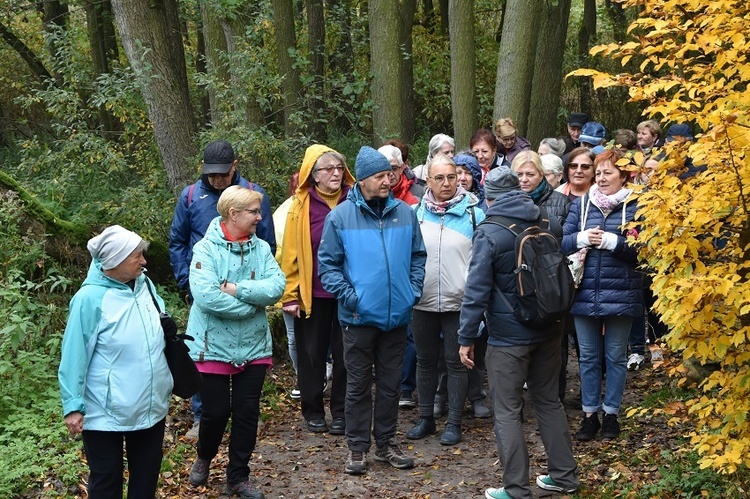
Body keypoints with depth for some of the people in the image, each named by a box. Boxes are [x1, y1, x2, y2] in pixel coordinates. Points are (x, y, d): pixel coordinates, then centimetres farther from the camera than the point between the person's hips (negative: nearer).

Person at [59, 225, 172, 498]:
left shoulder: (145, 285, 1)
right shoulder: (90, 298, -17)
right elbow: (75, 356, -15)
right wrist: (73, 405, -15)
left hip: (151, 406, 6)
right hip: (106, 412, -6)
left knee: (147, 474, 18)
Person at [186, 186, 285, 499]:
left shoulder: (261, 248, 2)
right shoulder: (206, 249, -13)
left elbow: (277, 286, -12)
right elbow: (206, 297, -25)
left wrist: (237, 289, -21)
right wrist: (252, 304, -17)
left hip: (254, 347, 4)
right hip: (214, 347, -4)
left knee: (247, 414, 8)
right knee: (216, 412, 6)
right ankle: (204, 457, 37)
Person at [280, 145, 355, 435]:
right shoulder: (301, 206, -3)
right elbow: (291, 253, -3)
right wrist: (290, 296, -7)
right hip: (313, 294, -1)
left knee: (345, 353, 8)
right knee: (312, 354, 10)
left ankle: (341, 412, 21)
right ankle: (313, 411, 24)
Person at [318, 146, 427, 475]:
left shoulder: (404, 212, 4)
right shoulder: (340, 216, -6)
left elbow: (417, 255, 12)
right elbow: (327, 263, -3)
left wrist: (414, 289, 1)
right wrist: (348, 295, -13)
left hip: (397, 314, 3)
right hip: (359, 316, -3)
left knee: (391, 383, 13)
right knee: (359, 385, 7)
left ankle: (386, 442, 27)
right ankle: (357, 447, 18)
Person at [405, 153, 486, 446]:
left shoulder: (472, 213, -3)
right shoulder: (416, 213, 4)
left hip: (459, 301, -2)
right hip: (423, 301, 3)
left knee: (456, 362, 5)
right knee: (425, 360, 13)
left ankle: (454, 422, 16)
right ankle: (425, 418, 25)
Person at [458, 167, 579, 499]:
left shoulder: (489, 234, -13)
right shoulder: (542, 224, 6)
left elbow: (477, 290, -16)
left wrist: (466, 338, -11)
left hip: (508, 335, -6)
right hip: (547, 329, 7)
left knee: (507, 412, 1)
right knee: (548, 401, 17)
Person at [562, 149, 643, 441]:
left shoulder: (634, 207, -4)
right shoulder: (581, 204, 6)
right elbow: (562, 242, 1)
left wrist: (611, 241, -23)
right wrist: (581, 239, -18)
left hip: (620, 295, -3)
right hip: (585, 294, 3)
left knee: (615, 357, 9)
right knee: (588, 357, 11)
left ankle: (611, 414, 22)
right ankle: (589, 415, 22)